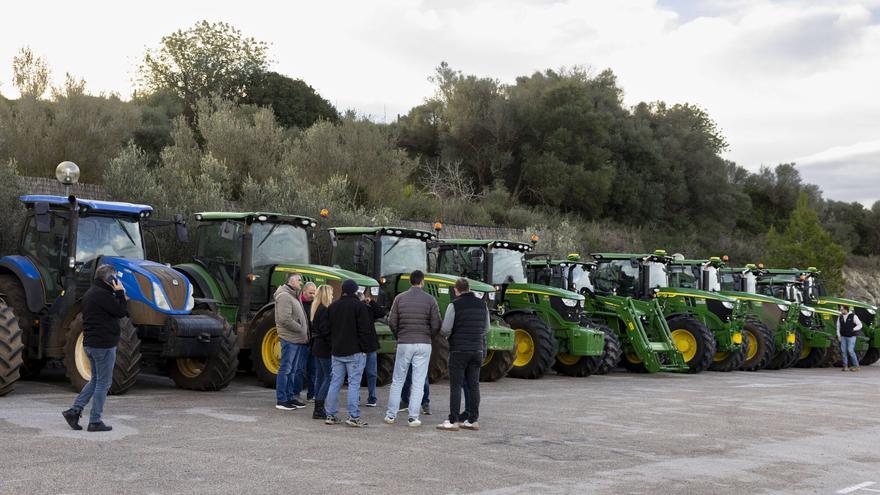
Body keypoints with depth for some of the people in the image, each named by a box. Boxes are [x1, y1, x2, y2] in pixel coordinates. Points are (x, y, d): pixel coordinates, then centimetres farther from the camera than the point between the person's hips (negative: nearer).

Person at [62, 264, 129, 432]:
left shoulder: (90, 294, 16)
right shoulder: (102, 294, -17)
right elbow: (120, 312, -16)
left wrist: (119, 298, 11)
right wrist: (120, 293, -8)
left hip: (90, 343, 10)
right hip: (103, 344, -10)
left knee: (96, 380, 19)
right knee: (104, 382, -1)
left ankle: (74, 410, 12)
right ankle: (95, 421, 3)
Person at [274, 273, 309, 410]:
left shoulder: (293, 296, 20)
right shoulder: (284, 296, -13)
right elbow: (285, 319, -21)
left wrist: (304, 334, 9)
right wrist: (302, 331, -15)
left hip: (297, 339, 10)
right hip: (289, 338, -10)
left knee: (292, 370, 14)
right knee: (285, 369, -5)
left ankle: (290, 397, 22)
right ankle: (281, 400, -1)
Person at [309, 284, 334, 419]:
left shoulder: (317, 309, 14)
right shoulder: (325, 310, -16)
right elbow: (326, 331, -21)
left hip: (317, 346, 10)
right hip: (325, 348, -10)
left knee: (319, 377, 12)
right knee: (328, 377, -5)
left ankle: (318, 409, 15)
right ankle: (319, 409, -7)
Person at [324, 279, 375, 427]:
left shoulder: (332, 307, 11)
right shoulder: (359, 306, -9)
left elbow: (328, 329, 15)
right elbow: (364, 329, -13)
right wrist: (366, 348, -7)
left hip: (336, 352, 6)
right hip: (355, 351, -6)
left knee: (335, 383, 9)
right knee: (354, 383, -4)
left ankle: (331, 415, 11)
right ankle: (354, 416, -8)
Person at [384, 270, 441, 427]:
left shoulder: (400, 298, 1)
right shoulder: (430, 299, -3)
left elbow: (392, 321, -1)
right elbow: (436, 325, -5)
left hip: (404, 344, 1)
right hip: (423, 344, -1)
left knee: (397, 380, 10)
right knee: (418, 382, 3)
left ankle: (391, 415, 12)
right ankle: (413, 417, 2)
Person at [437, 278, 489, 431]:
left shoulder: (454, 305, -10)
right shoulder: (482, 304, 7)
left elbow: (445, 330, -11)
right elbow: (486, 329, 14)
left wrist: (445, 334, 11)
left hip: (459, 350, -5)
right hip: (477, 350, 5)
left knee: (455, 386, -2)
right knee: (473, 385, 8)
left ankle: (453, 421, -4)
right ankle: (473, 420, 10)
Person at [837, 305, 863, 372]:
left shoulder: (853, 316, -9)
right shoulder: (840, 317, 4)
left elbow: (860, 325, -7)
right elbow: (838, 327, 11)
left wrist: (853, 330, -20)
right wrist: (839, 336, -1)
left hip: (851, 337, -4)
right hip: (843, 337, 4)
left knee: (850, 350, -14)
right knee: (843, 350, -6)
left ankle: (856, 366, -2)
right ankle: (845, 366, 1)